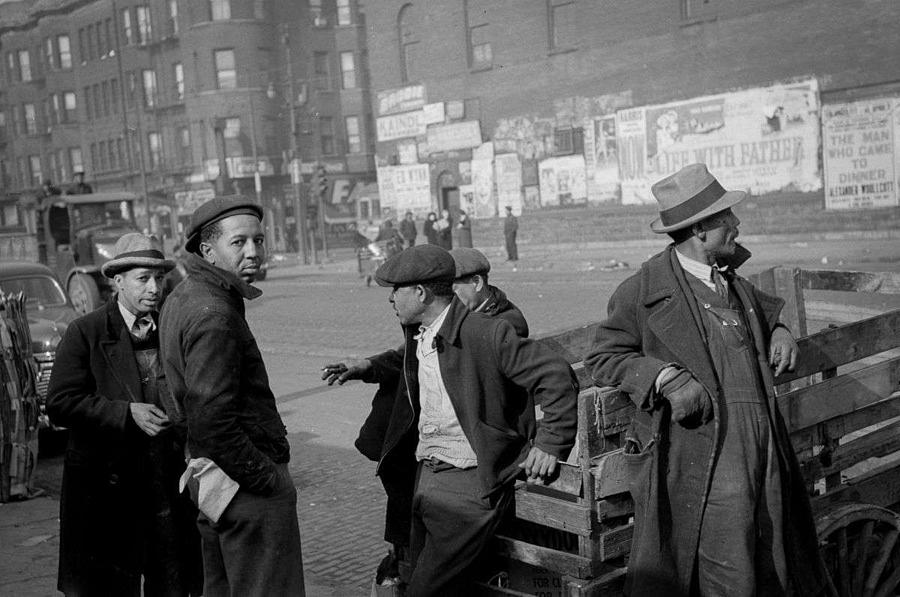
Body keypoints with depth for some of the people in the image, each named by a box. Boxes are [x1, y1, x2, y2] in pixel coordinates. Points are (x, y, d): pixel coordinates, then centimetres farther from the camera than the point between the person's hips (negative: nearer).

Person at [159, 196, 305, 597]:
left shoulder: (182, 297, 10)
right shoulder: (213, 315, -21)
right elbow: (212, 423, -28)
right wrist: (269, 480, -18)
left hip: (210, 472, 10)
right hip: (247, 486, -10)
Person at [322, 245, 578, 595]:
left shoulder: (487, 335, -17)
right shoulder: (417, 334, 8)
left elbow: (557, 376, -15)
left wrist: (550, 444, -16)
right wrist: (367, 368, 16)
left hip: (469, 484, -8)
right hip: (425, 475, 8)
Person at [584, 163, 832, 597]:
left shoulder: (733, 282, 16)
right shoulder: (645, 288, -6)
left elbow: (766, 311, 38)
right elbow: (601, 357, -3)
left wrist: (778, 333, 14)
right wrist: (666, 377, -17)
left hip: (764, 455, 7)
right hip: (700, 461, -7)